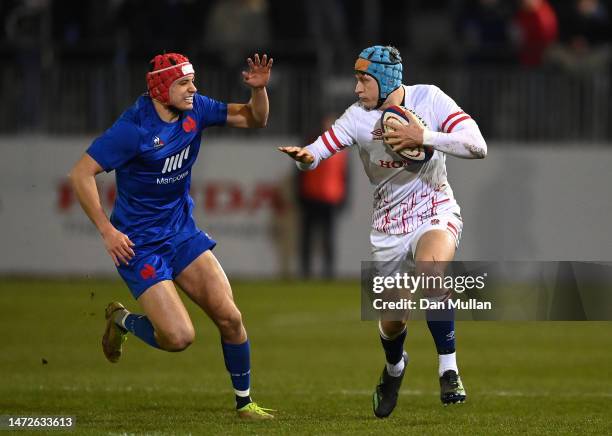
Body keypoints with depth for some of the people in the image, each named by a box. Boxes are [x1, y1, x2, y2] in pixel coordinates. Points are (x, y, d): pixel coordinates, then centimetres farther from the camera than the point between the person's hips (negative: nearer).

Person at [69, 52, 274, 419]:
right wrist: (107, 230, -20)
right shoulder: (133, 128, -21)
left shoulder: (195, 109, -3)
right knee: (179, 336, -14)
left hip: (183, 233, 6)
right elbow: (81, 174, -18)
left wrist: (259, 88, -15)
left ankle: (244, 402, 14)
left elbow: (254, 119, 6)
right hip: (139, 244, -6)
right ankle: (121, 320, 17)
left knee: (229, 317, -3)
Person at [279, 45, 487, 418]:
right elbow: (317, 152, -15)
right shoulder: (358, 117, -7)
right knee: (392, 320, 5)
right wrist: (305, 156, -39)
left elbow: (477, 146, -18)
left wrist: (423, 137, -27)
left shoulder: (429, 98, -11)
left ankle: (449, 370, -24)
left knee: (430, 270, -36)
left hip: (435, 213, -3)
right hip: (388, 227, 3)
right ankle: (394, 367, 43)